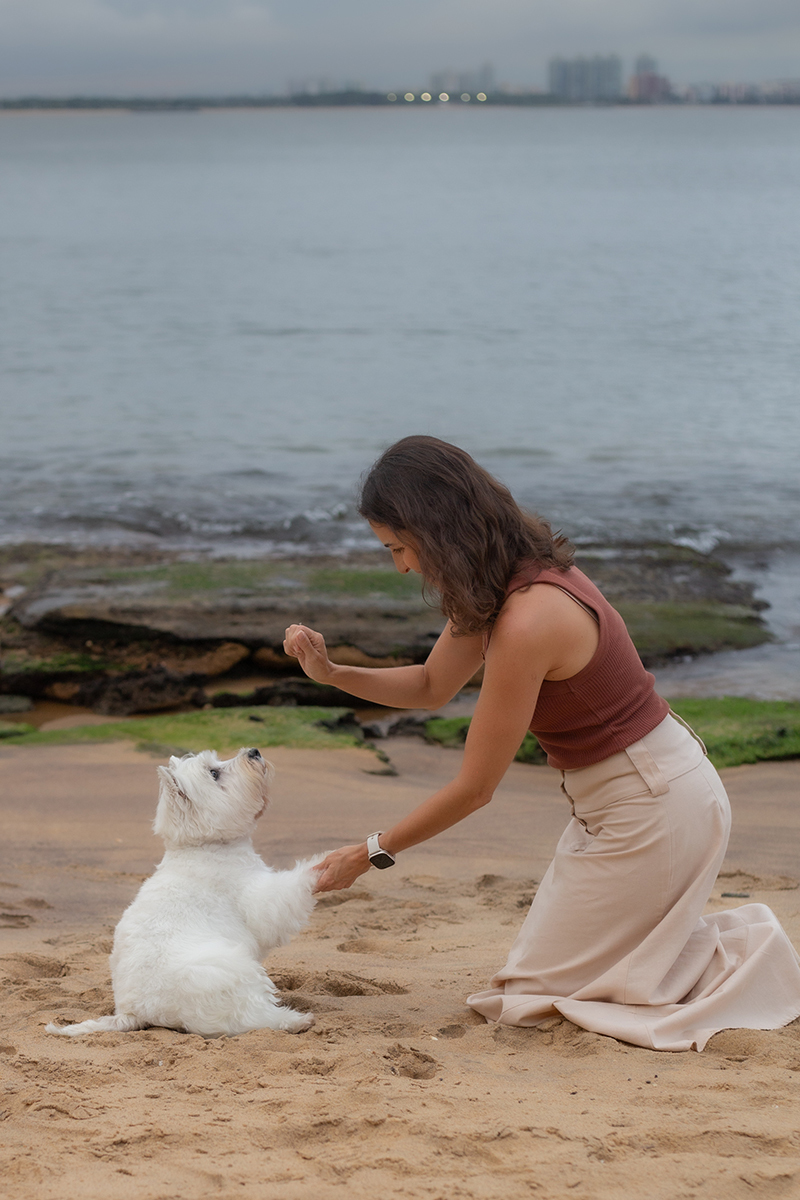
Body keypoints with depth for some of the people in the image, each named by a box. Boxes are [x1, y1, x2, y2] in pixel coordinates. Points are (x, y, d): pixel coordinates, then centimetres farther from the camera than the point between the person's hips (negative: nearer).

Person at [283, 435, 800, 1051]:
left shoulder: (527, 622, -28)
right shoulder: (519, 578, 1)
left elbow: (475, 788, -20)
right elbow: (431, 687, 16)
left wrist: (371, 854, -9)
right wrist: (332, 672, 0)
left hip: (653, 809, -9)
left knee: (529, 991, 2)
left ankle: (747, 959, 2)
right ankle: (740, 940, 16)